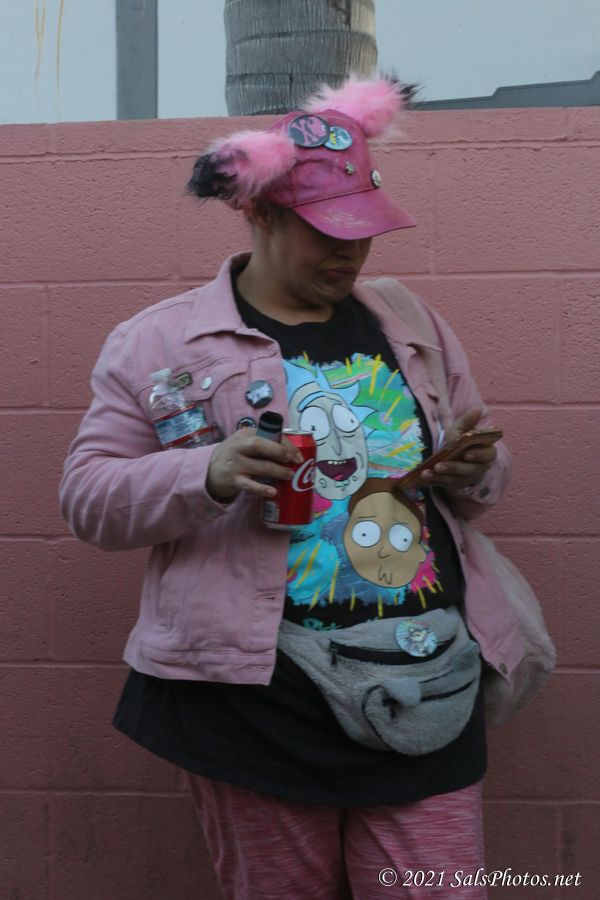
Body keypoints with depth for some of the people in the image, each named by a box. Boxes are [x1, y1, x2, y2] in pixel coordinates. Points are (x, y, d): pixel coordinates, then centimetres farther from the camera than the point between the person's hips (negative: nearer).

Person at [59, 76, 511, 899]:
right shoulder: (160, 339, 1)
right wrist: (210, 475, -20)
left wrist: (477, 472, -4)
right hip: (257, 697, -3)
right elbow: (87, 495, -1)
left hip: (425, 678, 4)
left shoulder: (412, 326, 13)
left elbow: (487, 464, 21)